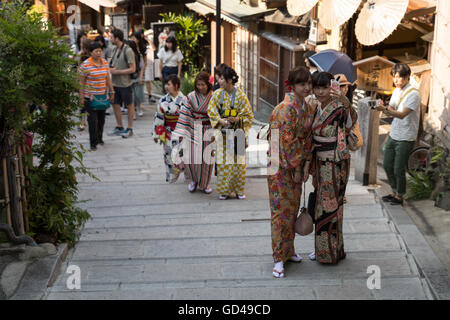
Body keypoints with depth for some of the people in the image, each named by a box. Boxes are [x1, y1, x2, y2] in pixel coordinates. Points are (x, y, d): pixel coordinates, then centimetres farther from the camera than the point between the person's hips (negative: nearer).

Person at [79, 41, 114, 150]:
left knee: (101, 119, 12)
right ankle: (93, 143, 0)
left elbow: (108, 79, 14)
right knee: (93, 119, -8)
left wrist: (111, 92, 13)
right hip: (90, 97, -5)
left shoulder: (105, 63, 6)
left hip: (102, 96, 5)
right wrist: (81, 97, -8)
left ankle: (99, 138, 30)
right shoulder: (85, 65, -11)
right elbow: (81, 82, -7)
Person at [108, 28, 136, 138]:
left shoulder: (128, 51, -16)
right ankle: (119, 127, 25)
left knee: (129, 105, 5)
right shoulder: (115, 49, 9)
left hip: (125, 84, -8)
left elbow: (132, 69, -18)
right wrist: (111, 67, 0)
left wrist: (116, 71, -18)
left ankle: (129, 129, 14)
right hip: (115, 83, 8)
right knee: (115, 104, 12)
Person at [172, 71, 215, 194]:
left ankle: (204, 183, 27)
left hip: (208, 131, 0)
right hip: (193, 131, 0)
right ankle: (194, 179, 26)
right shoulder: (191, 97, -6)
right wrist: (179, 132, -13)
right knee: (191, 158, -3)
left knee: (207, 159, 4)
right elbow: (185, 115, -7)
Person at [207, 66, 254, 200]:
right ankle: (224, 190, 10)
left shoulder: (241, 96, -8)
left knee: (238, 161, 1)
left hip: (237, 133, -2)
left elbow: (249, 116, -2)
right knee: (223, 161, 1)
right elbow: (211, 110, 2)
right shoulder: (217, 94, -2)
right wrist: (220, 120, -15)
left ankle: (239, 190, 14)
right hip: (222, 132, 2)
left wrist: (237, 119, -20)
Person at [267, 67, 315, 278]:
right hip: (281, 163, -8)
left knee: (292, 207, 15)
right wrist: (296, 168, -16)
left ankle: (288, 250, 28)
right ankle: (279, 257, 2)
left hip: (297, 164, 8)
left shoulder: (308, 108, 7)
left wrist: (306, 165, 2)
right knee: (282, 209, -4)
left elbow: (307, 138, 9)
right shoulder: (286, 108, -19)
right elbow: (288, 141, -21)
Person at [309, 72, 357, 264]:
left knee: (330, 205, 1)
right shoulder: (317, 108, 7)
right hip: (320, 162, 8)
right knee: (321, 203, 16)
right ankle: (322, 249, 29)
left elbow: (350, 122, -35)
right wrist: (312, 164, 19)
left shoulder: (339, 108, -16)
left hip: (335, 163, -8)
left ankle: (332, 251, 14)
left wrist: (347, 103, -52)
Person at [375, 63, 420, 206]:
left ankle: (399, 196, 17)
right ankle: (394, 192, 30)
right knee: (387, 165, 13)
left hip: (405, 138, -8)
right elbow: (390, 112, 8)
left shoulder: (413, 94, -17)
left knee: (398, 169, 0)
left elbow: (401, 114, -26)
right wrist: (383, 109, -14)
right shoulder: (396, 90, 8)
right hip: (393, 135, 8)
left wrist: (385, 108, -38)